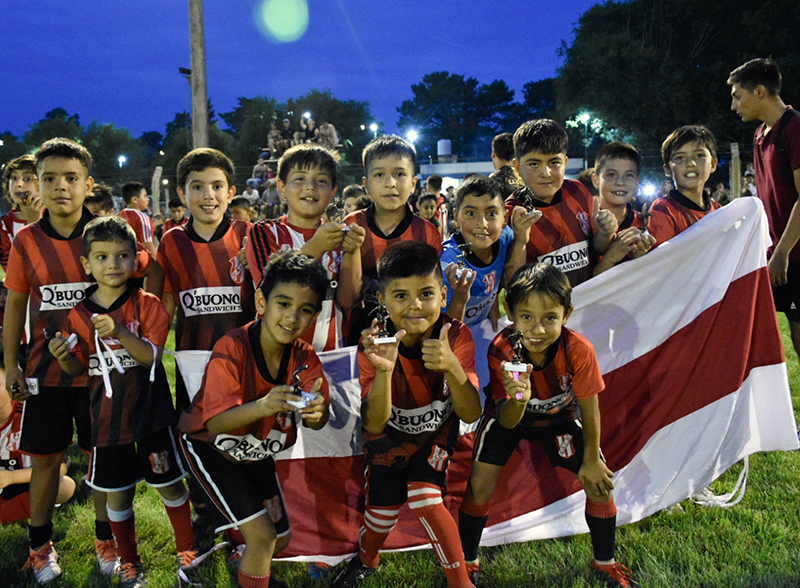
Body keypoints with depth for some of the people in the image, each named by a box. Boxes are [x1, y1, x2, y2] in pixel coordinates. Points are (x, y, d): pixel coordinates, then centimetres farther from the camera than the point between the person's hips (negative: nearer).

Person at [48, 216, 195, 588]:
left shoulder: (147, 305, -9)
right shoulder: (79, 315, -1)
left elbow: (151, 355, -19)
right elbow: (78, 369, 5)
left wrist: (119, 332, -34)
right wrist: (63, 358, -17)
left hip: (150, 413, -2)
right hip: (107, 416, 2)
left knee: (168, 485, 10)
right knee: (118, 494, 12)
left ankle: (187, 549, 31)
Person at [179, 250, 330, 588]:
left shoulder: (304, 357, -12)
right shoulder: (232, 349, -29)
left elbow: (317, 422, -17)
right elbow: (215, 423, -33)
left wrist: (316, 413, -41)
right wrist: (262, 407, -51)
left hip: (258, 453, 6)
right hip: (211, 447, -6)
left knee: (281, 540, 15)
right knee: (262, 535, -16)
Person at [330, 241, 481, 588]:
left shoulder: (456, 336, -26)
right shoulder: (374, 344, -26)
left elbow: (471, 415, -29)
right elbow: (374, 424, -31)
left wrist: (452, 367, -48)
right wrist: (383, 371, -49)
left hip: (436, 430, 0)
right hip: (390, 434, 1)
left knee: (425, 500, -17)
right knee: (383, 510, 2)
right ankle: (366, 559, 39)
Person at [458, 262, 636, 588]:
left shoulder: (579, 350, -33)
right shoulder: (501, 350, -34)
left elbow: (589, 408, -15)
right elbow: (507, 421, -29)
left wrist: (591, 460, -5)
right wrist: (518, 399, -53)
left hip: (559, 416, 1)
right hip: (511, 415, -1)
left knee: (600, 482, -3)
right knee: (480, 484, -11)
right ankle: (467, 562, 15)